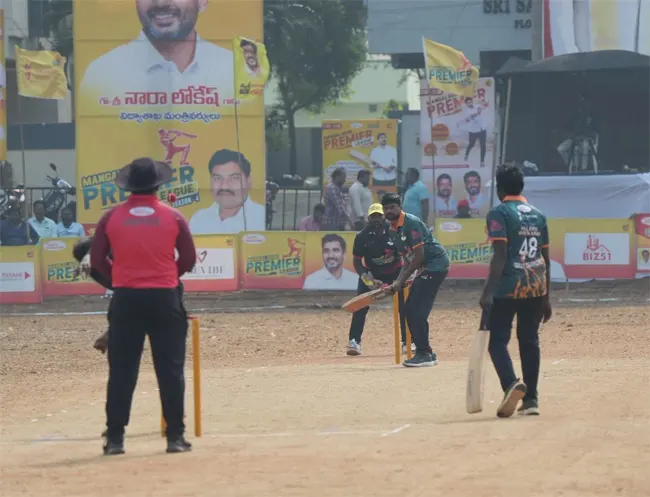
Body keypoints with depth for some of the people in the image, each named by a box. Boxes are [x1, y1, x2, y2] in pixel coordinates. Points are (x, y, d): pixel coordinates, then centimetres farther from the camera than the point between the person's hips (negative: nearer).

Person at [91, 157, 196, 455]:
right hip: (164, 299, -1)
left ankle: (115, 437, 4)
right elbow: (188, 260, 3)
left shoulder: (112, 217, 0)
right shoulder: (173, 217, -1)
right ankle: (175, 436, 4)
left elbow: (97, 260, 3)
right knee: (170, 370, 5)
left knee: (121, 371, 5)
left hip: (126, 299, 1)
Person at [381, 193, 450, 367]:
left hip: (436, 264, -10)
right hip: (425, 269, 10)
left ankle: (424, 354, -11)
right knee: (409, 310, 9)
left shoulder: (411, 223, -16)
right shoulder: (393, 231, 12)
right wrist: (396, 283, 1)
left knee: (418, 311, -14)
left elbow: (419, 256, -19)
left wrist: (402, 280, -14)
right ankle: (427, 354, 15)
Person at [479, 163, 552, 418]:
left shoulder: (499, 214, -6)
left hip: (508, 287, -6)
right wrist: (546, 297, 20)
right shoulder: (537, 215, 13)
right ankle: (531, 399, 14)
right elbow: (546, 258, 14)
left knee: (498, 340, -2)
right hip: (536, 287, 6)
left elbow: (500, 256, -15)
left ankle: (511, 383, -27)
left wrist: (488, 292, -16)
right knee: (529, 340, 14)